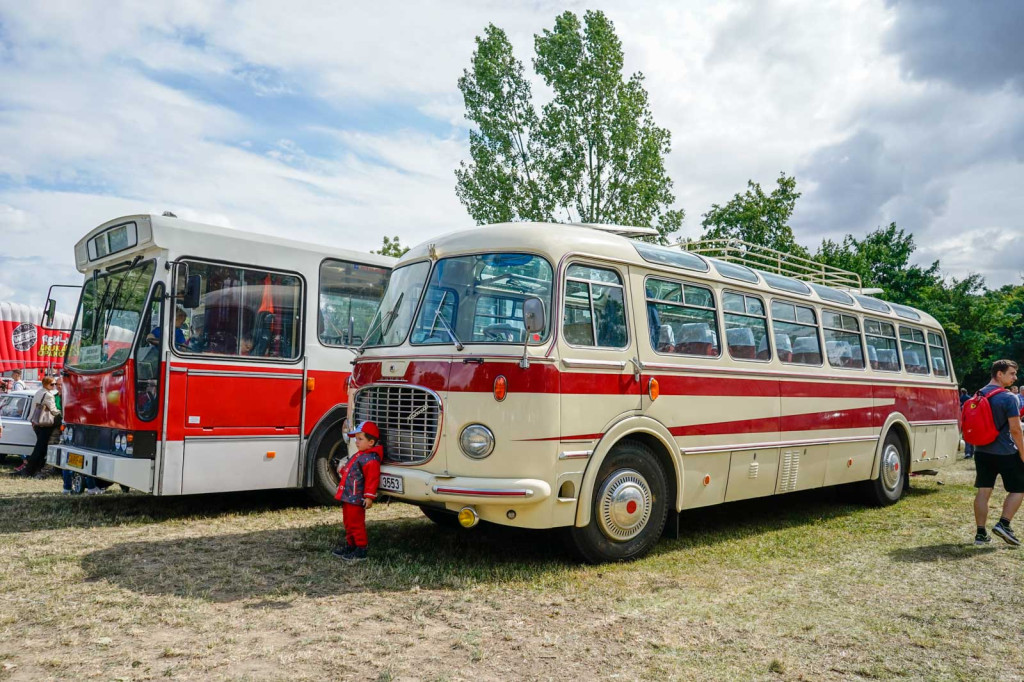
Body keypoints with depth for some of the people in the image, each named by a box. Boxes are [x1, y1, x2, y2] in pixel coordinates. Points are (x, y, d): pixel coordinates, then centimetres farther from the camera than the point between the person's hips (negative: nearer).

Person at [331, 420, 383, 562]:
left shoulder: (370, 459, -18)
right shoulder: (358, 455, 15)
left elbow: (372, 478, -23)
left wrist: (369, 496, -26)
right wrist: (342, 470, 12)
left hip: (356, 499, -10)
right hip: (347, 497, 10)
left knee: (356, 524, -4)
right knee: (349, 523, 19)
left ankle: (361, 550, 5)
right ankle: (350, 545, 31)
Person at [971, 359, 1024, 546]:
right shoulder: (1009, 398, -13)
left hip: (982, 452, 6)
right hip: (1006, 453, -6)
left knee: (983, 491, 6)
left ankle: (981, 533, 7)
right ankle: (1003, 524, -1)